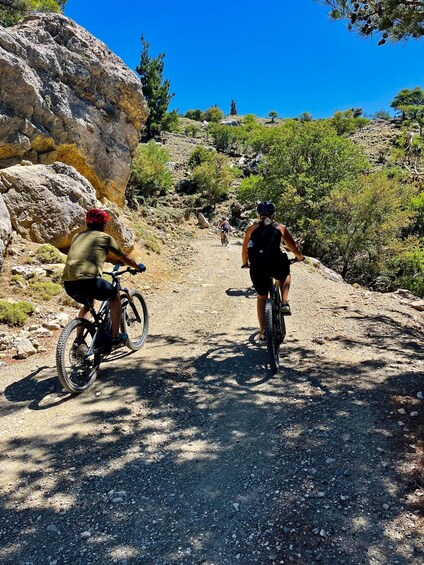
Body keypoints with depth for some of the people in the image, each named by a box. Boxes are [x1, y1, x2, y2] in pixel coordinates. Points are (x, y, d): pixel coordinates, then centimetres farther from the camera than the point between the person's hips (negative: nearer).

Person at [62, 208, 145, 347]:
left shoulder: (79, 236, 26)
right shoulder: (105, 237, 9)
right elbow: (123, 256, 19)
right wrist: (138, 267, 36)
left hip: (68, 282, 7)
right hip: (88, 280, -6)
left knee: (88, 303, 34)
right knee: (115, 297, 20)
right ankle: (115, 337, 20)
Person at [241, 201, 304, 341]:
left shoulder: (252, 228, 19)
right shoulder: (280, 227, 17)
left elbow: (244, 252, 23)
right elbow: (294, 248, 22)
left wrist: (245, 264, 42)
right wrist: (300, 257, 42)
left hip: (257, 267, 1)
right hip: (275, 264, -1)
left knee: (261, 298, 23)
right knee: (285, 275, 35)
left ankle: (262, 332, 18)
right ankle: (284, 303, 13)